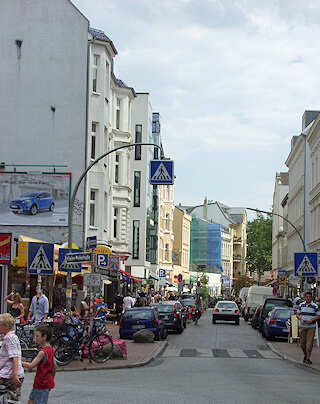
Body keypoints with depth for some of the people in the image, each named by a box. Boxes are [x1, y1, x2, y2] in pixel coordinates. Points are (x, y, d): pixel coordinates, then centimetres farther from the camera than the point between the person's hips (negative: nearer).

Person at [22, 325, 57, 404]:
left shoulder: (43, 352, -20)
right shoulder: (50, 349, 9)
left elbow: (31, 366, -23)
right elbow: (54, 366, 16)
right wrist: (51, 379, 26)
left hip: (43, 385, -10)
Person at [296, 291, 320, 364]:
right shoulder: (301, 305, 7)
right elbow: (297, 314, 12)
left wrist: (311, 320, -15)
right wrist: (300, 319, -8)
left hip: (311, 327, -3)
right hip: (302, 326, 3)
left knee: (309, 343, -7)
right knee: (302, 343, 5)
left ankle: (308, 358, 0)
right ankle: (305, 355, 26)